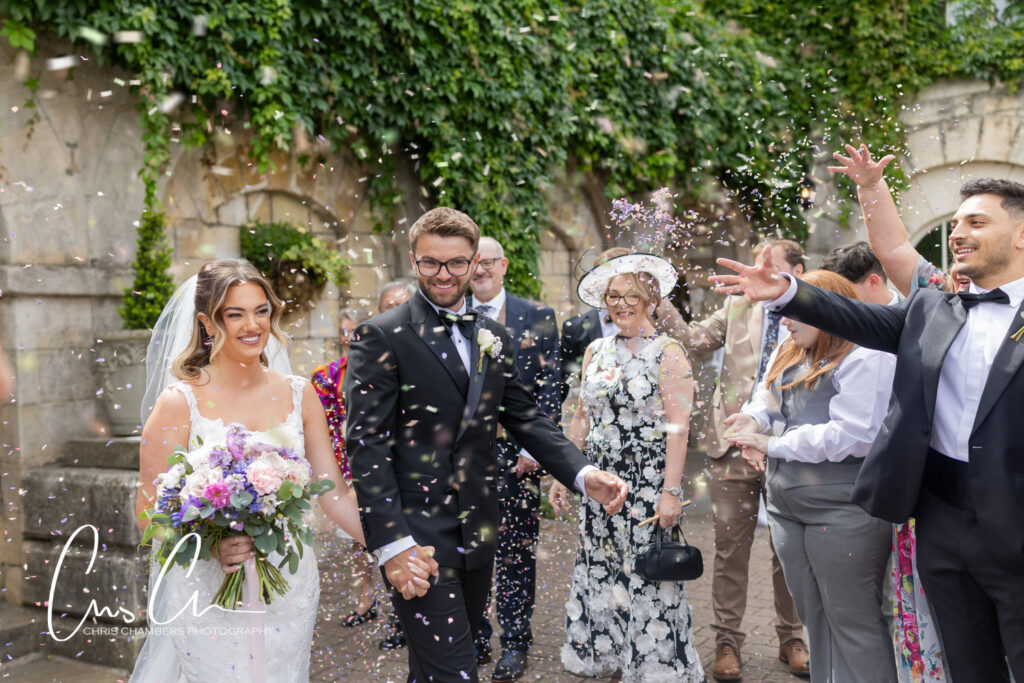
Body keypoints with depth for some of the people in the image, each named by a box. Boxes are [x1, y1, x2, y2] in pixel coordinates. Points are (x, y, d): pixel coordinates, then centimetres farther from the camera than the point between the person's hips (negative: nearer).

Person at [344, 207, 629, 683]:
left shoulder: (493, 337, 11)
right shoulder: (381, 337, -8)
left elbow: (525, 418, 12)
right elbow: (366, 443, -12)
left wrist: (583, 474, -4)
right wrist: (391, 542, -19)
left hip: (478, 535, 6)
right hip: (417, 538, -6)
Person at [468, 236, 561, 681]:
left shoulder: (537, 317, 2)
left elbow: (549, 386, -2)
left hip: (516, 451, -2)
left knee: (516, 550, 5)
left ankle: (515, 644, 19)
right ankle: (473, 640, 23)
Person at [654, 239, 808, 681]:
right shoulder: (738, 307, 8)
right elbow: (693, 339, 3)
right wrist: (660, 305, -8)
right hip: (734, 445, 1)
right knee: (731, 548, 6)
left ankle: (792, 638, 29)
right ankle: (728, 640, 19)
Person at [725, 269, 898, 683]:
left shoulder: (865, 359, -14)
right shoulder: (787, 354, 14)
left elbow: (851, 435, -22)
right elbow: (765, 400, 12)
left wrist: (773, 445, -16)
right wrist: (755, 419, -12)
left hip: (844, 512, -8)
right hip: (787, 507, 8)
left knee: (853, 622, 3)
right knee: (814, 618, 18)